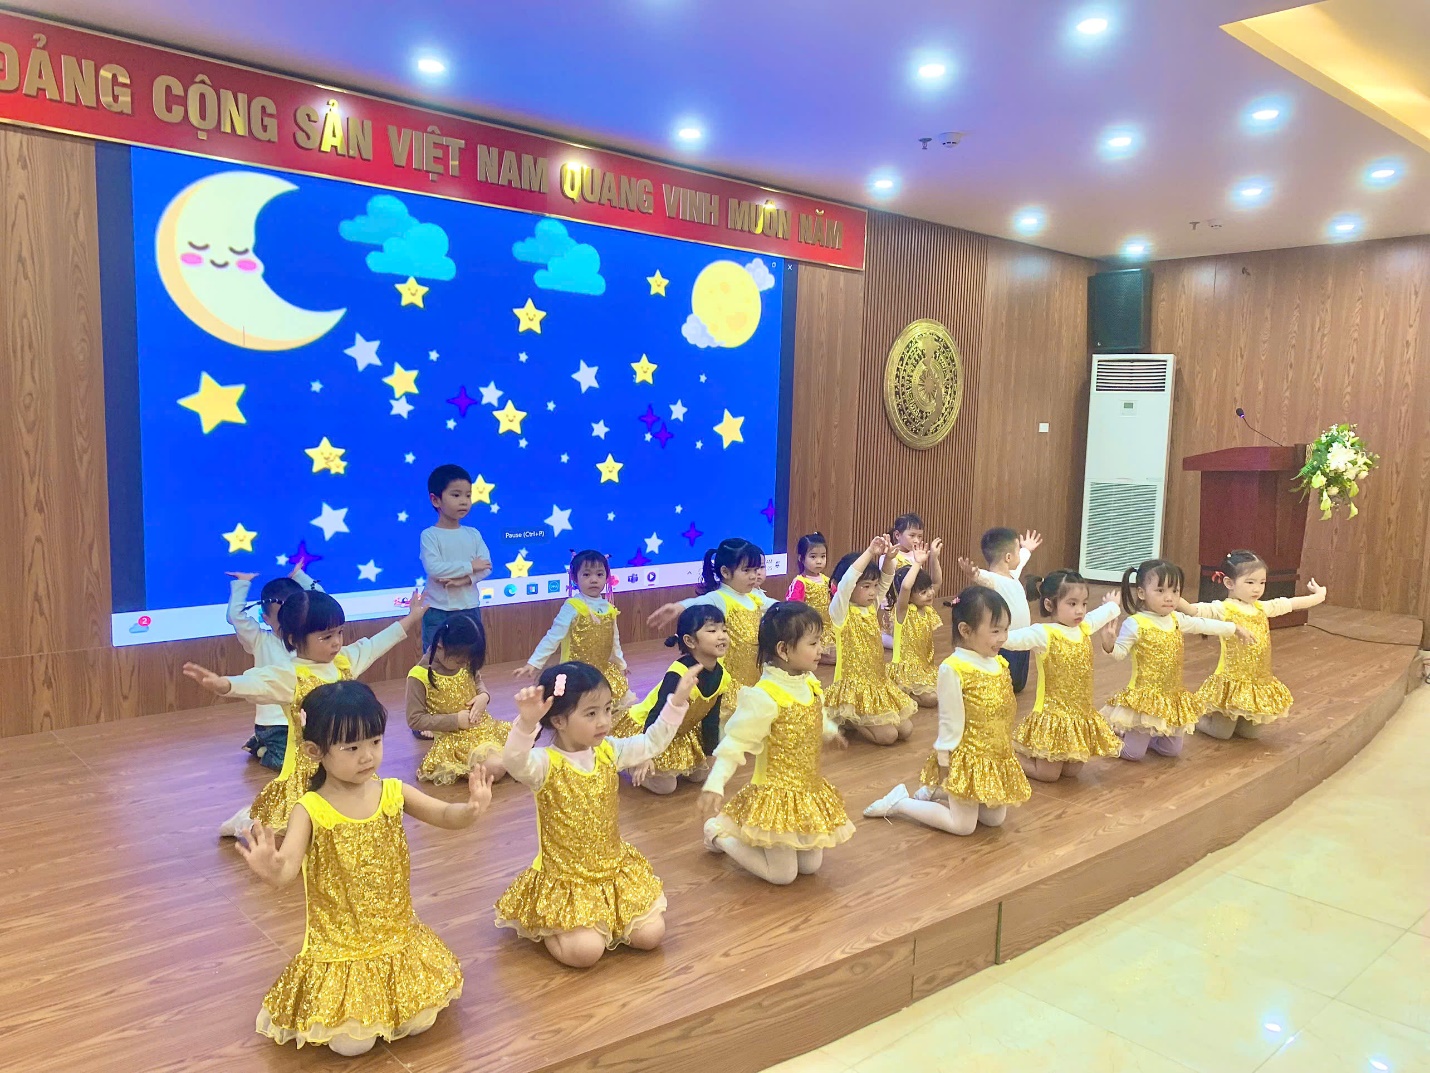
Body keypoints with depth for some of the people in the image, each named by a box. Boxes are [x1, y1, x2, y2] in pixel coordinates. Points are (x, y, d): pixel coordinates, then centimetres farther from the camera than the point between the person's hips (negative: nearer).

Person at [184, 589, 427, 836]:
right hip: (309, 768, -7)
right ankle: (247, 824, 19)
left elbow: (374, 645, 16)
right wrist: (223, 684, -58)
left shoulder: (345, 661, 2)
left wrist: (410, 619, 25)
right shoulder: (291, 676, -19)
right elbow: (257, 682, -37)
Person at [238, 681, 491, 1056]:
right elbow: (286, 871, -28)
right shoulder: (310, 810, -17)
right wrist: (270, 867, -53)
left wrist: (471, 809, -32)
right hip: (339, 944, -3)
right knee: (352, 1043, -8)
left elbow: (446, 816, -8)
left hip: (397, 933, 3)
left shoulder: (393, 793, -7)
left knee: (420, 1022, 2)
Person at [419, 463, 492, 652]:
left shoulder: (473, 534, 5)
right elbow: (433, 568, -20)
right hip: (438, 610, -4)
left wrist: (464, 579, -19)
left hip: (469, 609, 4)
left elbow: (486, 567, -2)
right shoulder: (430, 535, -8)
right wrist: (469, 566, -17)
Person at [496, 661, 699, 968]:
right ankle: (547, 928, 13)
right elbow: (515, 763, -42)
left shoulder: (609, 751, -1)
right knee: (586, 951, -20)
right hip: (565, 881, -5)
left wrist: (677, 701, -1)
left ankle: (605, 919, 24)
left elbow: (652, 743, 9)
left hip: (615, 869, 5)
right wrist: (527, 723, -60)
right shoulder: (546, 763, -20)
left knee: (651, 934, -4)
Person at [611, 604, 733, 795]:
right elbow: (658, 714, -36)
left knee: (702, 774, 13)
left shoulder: (722, 676, -14)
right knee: (664, 785, -8)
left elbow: (711, 718, -1)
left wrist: (710, 754, 6)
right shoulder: (678, 675, -37)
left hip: (682, 732, 7)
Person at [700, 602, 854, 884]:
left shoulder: (809, 684, -3)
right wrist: (714, 784, -34)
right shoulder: (763, 697, -27)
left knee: (811, 866, 15)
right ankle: (719, 833, 17)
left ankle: (745, 833, 29)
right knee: (782, 875, 0)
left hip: (810, 790, 8)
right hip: (777, 794, -8)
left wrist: (831, 733, 39)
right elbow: (734, 743, -25)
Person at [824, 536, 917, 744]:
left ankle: (859, 719, 20)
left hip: (879, 682, 8)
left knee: (906, 729, 4)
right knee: (887, 735, -14)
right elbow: (845, 583, -31)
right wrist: (869, 553, -33)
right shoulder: (840, 612, -14)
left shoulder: (872, 607, 7)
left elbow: (887, 579, 2)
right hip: (855, 686, -8)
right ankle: (846, 719, 8)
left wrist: (889, 556, -20)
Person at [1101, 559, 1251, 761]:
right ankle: (1117, 733, 25)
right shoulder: (1134, 624, -18)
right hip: (1144, 696, -7)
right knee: (1133, 753, -5)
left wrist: (1234, 628, 26)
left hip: (1172, 696, 7)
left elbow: (1203, 625, 19)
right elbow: (1119, 652, -19)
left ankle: (1146, 735, 37)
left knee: (1172, 750, 13)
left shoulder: (1176, 619, 3)